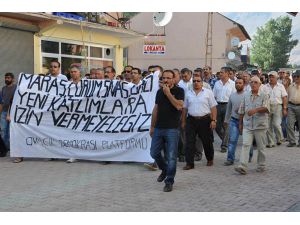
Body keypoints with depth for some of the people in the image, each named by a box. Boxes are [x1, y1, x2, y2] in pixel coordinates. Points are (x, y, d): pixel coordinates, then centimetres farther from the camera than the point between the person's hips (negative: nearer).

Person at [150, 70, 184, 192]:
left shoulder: (179, 91, -2)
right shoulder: (159, 91, 13)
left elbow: (179, 106, -18)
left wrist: (168, 93, -15)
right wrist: (152, 126, 17)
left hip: (172, 128, -5)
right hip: (159, 128, 5)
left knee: (171, 157, -3)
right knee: (154, 153, 9)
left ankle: (169, 181, 7)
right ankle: (164, 169, 36)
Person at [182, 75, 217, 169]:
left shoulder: (208, 92, 1)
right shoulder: (188, 93, 10)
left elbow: (213, 107, -1)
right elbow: (185, 108, 13)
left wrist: (213, 120, -9)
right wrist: (183, 121, 10)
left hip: (205, 120, -2)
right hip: (191, 120, 2)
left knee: (207, 142, 9)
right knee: (189, 142, -3)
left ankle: (210, 159, 30)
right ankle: (189, 163, 2)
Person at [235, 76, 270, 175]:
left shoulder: (264, 96, -1)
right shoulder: (246, 95, 10)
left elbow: (266, 108, -16)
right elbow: (241, 111, 15)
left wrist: (256, 109, -31)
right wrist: (240, 123, 15)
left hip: (260, 125, -2)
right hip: (247, 125, 2)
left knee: (261, 147, 8)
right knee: (245, 144, -10)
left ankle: (261, 165, 23)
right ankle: (242, 167, -15)